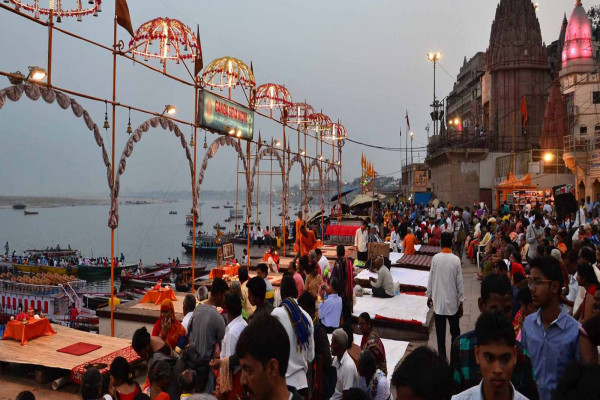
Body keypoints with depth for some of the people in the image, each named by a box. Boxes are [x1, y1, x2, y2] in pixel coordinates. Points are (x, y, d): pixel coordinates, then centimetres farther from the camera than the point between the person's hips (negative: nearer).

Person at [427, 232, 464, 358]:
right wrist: (461, 302, 4)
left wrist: (429, 295, 13)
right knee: (455, 331, 13)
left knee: (440, 333, 7)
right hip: (453, 302, -1)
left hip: (438, 301, 1)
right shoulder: (456, 260, -9)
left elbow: (431, 279, -1)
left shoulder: (435, 258, -7)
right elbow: (459, 282, -5)